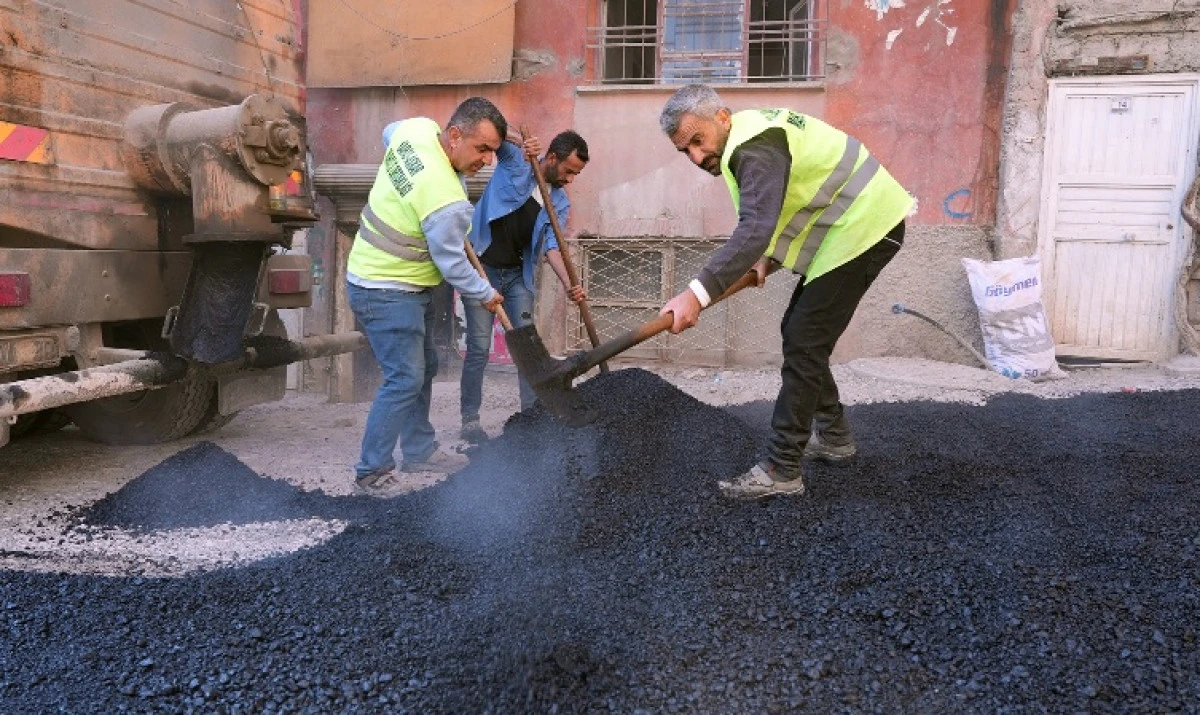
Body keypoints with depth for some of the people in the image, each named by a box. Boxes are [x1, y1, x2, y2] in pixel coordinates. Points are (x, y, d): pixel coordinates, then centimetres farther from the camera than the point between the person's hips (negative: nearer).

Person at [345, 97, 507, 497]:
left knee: (423, 368, 16)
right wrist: (486, 295, -1)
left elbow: (389, 134, 19)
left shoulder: (417, 128, -6)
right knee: (405, 379, -8)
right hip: (387, 294, -10)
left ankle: (419, 451, 29)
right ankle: (372, 471, 3)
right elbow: (452, 265, -18)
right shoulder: (448, 201, -30)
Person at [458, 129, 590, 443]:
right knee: (479, 347, -6)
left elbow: (551, 245, -6)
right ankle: (470, 421, 5)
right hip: (481, 268, -5)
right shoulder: (514, 161, -6)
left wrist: (568, 284, -23)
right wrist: (519, 142, -34)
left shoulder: (560, 203, 4)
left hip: (517, 276, 5)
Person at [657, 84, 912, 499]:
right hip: (847, 227, 11)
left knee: (803, 343, -13)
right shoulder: (748, 138, 9)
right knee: (799, 331, 14)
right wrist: (767, 258, 3)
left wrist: (696, 294, -45)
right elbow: (790, 201, 19)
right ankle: (832, 435, 27)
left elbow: (754, 230, -38)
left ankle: (782, 471, -9)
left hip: (864, 227, -11)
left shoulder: (756, 148, -23)